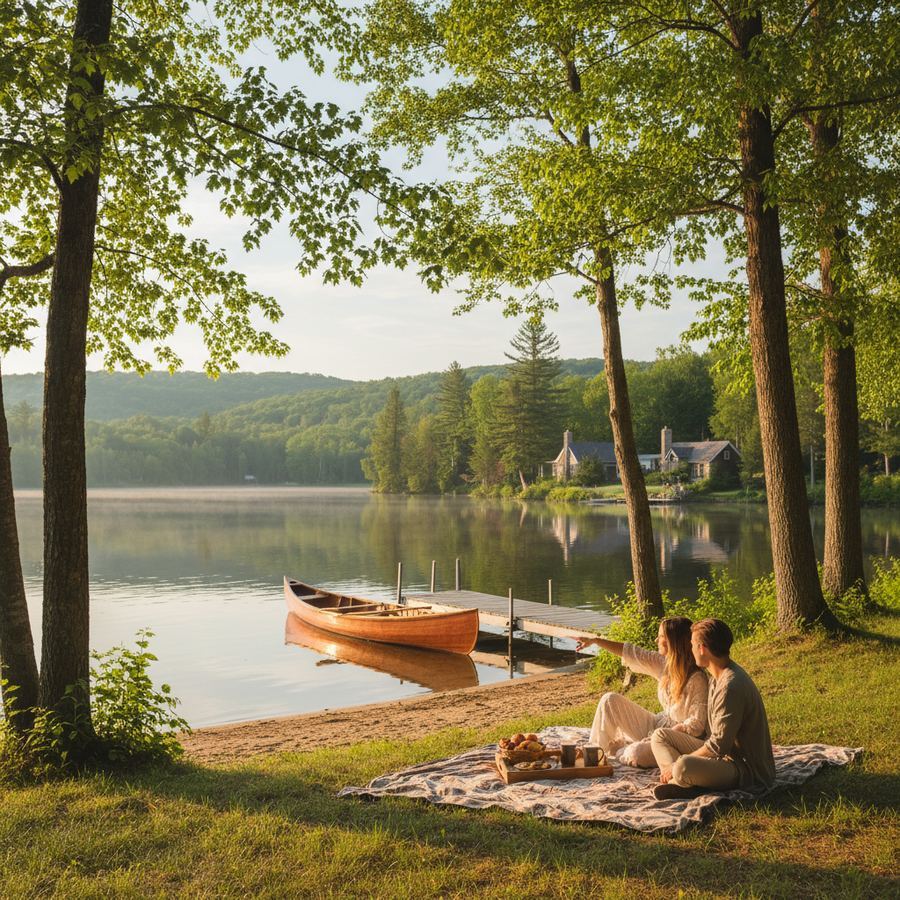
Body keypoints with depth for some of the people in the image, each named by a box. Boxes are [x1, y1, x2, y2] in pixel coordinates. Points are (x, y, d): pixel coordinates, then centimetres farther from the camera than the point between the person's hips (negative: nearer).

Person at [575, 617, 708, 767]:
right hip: (657, 725, 8)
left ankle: (618, 750, 3)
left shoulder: (697, 679, -23)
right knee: (610, 700, -1)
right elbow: (631, 652, 5)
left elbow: (696, 725, -22)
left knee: (636, 754, -32)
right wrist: (595, 640, 5)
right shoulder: (664, 663, -2)